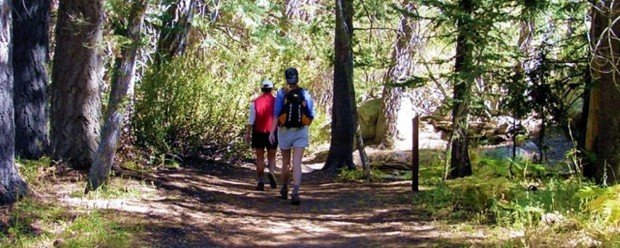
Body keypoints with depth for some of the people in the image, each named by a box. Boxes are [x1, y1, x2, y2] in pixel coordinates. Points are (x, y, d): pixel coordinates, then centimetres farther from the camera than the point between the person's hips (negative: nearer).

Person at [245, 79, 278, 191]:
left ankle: (261, 182, 7)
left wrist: (247, 134, -1)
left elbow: (251, 120, -6)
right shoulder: (276, 102, -3)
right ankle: (271, 172, -17)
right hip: (273, 133, 0)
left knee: (260, 158, 10)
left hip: (258, 133, 0)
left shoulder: (255, 102, -3)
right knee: (271, 157, 12)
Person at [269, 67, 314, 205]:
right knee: (297, 163, -8)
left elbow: (276, 114, -13)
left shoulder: (281, 93, -5)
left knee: (286, 162, 16)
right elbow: (311, 116, 5)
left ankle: (284, 189, 34)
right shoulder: (305, 94, 0)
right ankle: (295, 192, -26)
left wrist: (272, 132, -13)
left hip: (285, 131, 0)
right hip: (301, 132, 0)